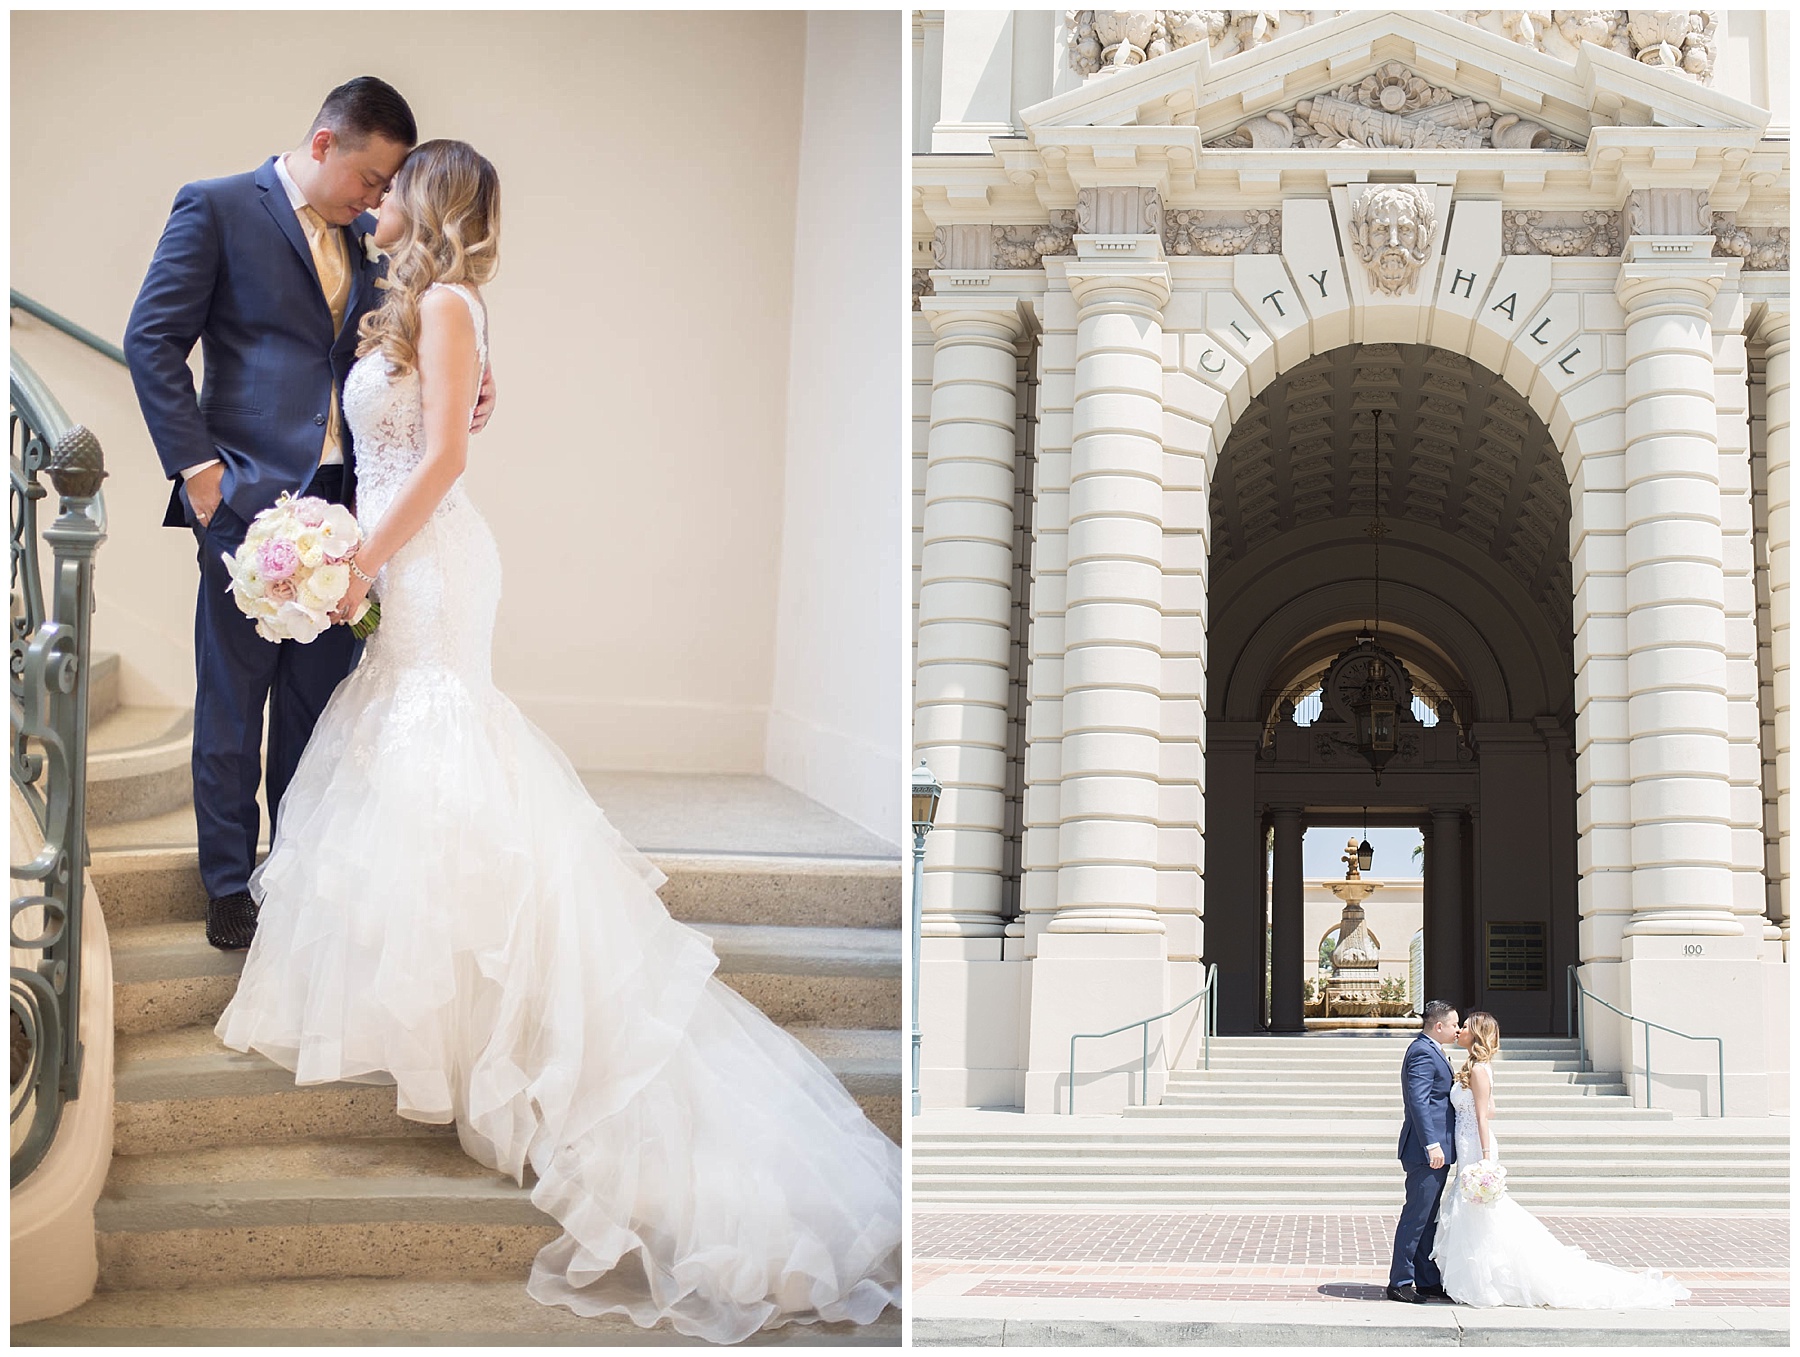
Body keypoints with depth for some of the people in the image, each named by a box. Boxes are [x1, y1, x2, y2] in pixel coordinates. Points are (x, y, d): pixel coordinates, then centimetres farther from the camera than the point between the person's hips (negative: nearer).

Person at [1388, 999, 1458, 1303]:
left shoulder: (1430, 1050, 18)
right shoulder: (1423, 1053, -15)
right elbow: (1418, 1101, -23)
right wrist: (1432, 1144, -28)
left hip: (1436, 1149, 11)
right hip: (1427, 1151, -11)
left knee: (1428, 1218, 13)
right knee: (1416, 1217, -6)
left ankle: (1428, 1281, 19)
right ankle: (1399, 1283, -1)